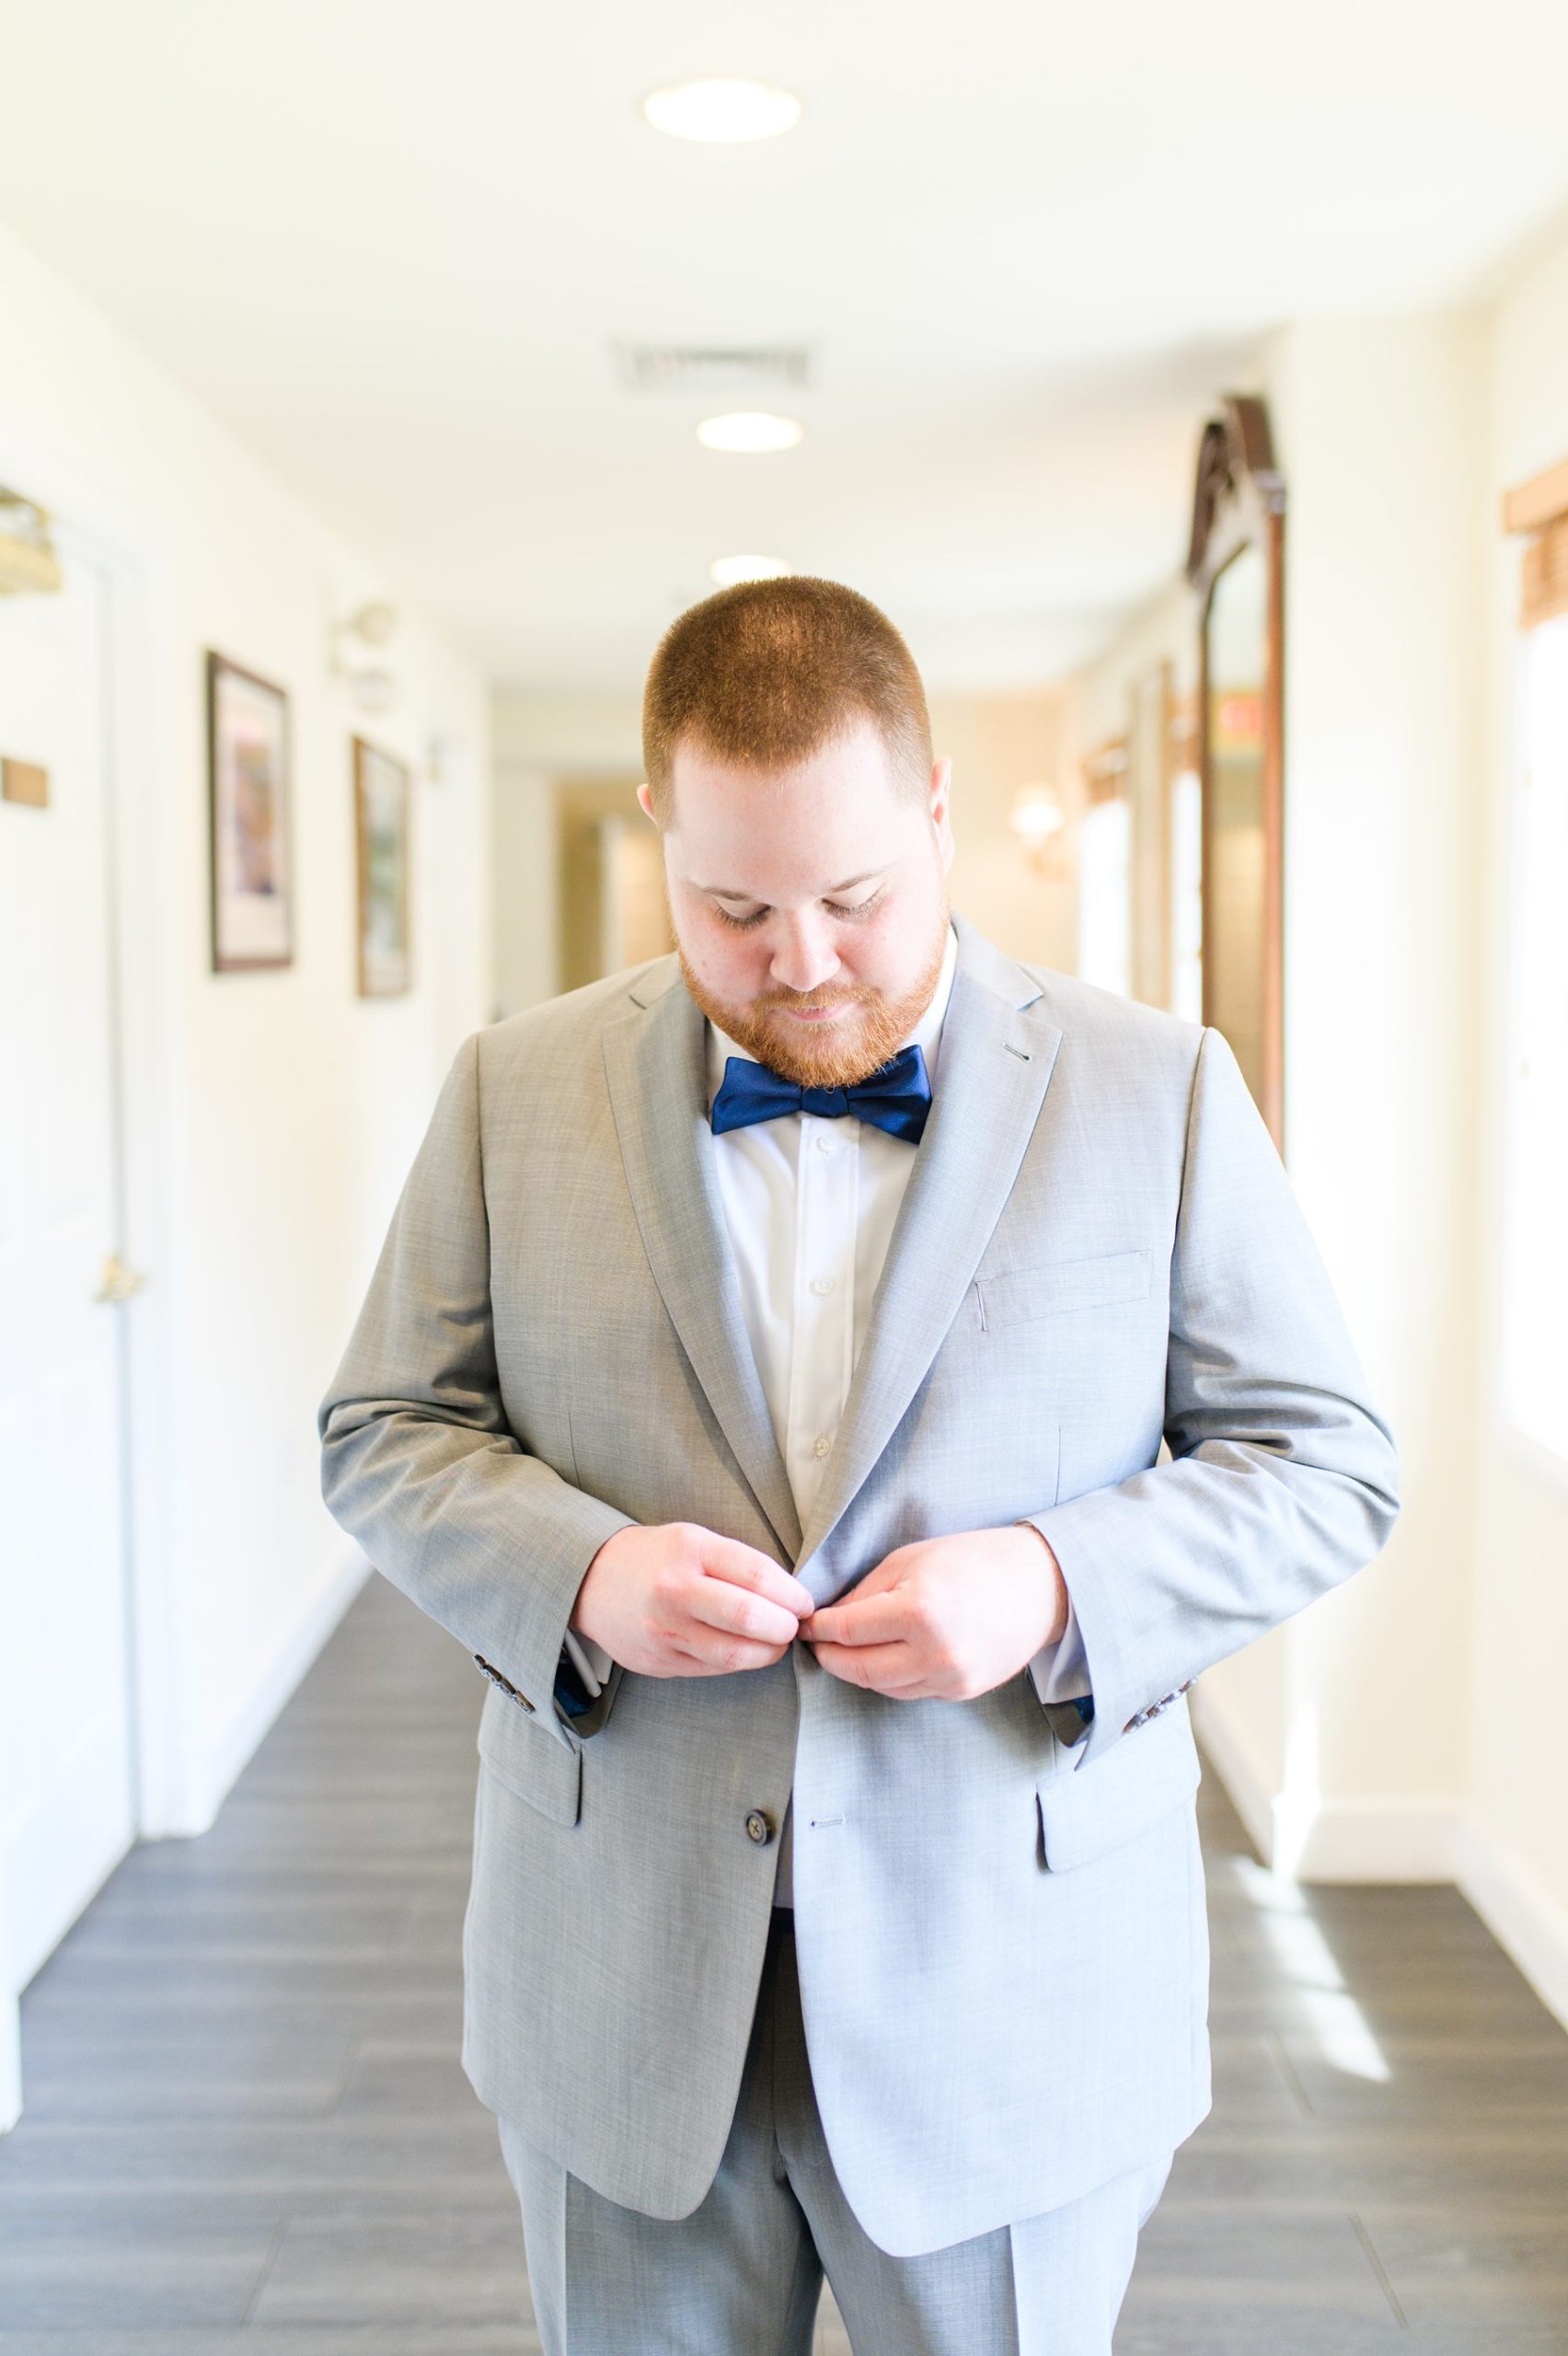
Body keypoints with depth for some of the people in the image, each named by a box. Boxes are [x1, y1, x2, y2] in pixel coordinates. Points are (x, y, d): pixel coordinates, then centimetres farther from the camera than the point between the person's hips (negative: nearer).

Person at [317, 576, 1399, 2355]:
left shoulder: (1160, 1092, -4)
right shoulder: (518, 1089, 0)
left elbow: (1326, 1462, -1)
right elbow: (386, 1430, 5)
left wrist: (1059, 1586, -18)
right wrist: (579, 1573, -15)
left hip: (1011, 2001, -1)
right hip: (619, 1993, 2)